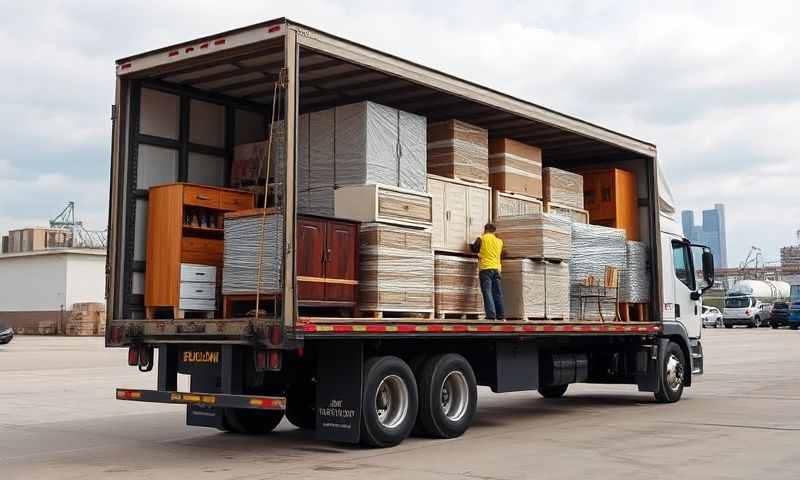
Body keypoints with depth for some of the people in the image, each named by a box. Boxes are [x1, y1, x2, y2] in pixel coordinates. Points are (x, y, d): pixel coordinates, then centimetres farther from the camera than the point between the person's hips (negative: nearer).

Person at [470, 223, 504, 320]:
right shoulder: (499, 241, 13)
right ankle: (501, 316, 7)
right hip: (497, 268, 4)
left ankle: (491, 315, -17)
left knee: (487, 293, -8)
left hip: (485, 268, -4)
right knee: (498, 294, 8)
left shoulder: (481, 239, 1)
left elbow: (474, 249, 13)